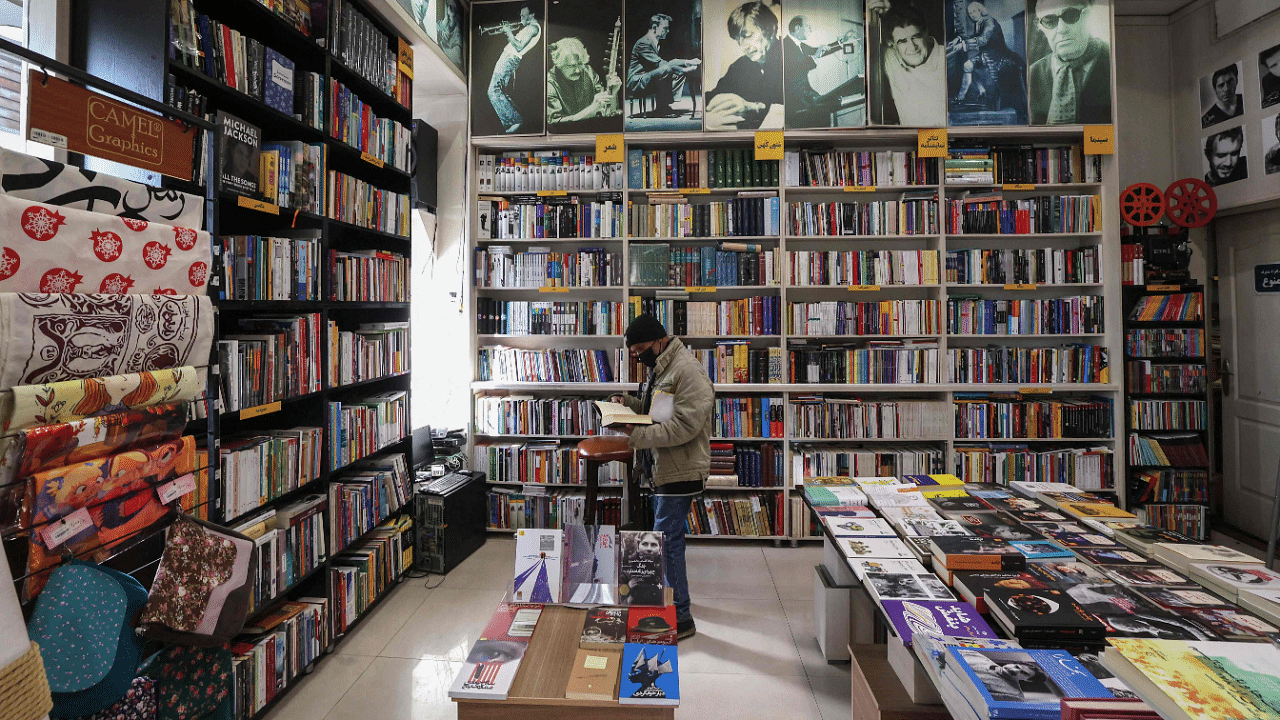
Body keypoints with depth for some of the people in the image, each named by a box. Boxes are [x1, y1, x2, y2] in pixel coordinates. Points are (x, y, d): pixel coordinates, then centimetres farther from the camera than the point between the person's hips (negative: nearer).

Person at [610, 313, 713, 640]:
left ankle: (681, 617, 9)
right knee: (668, 537, 22)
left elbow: (685, 426, -26)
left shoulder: (687, 371, -20)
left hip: (681, 470, -10)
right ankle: (668, 597, 40)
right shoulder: (660, 368, 13)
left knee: (667, 540, -4)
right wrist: (629, 402, 4)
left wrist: (638, 435, -27)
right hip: (663, 467, 10)